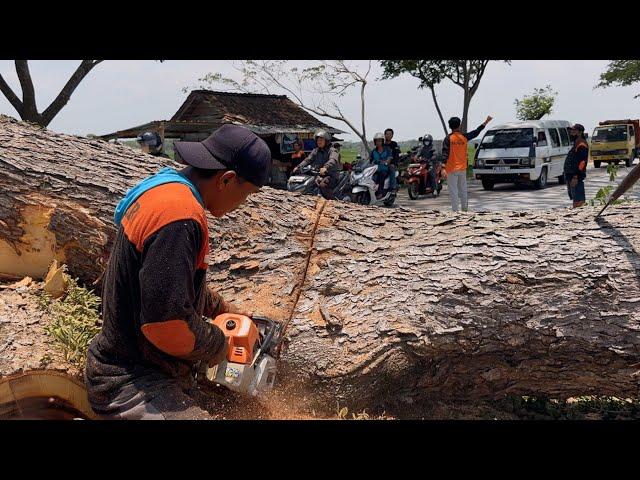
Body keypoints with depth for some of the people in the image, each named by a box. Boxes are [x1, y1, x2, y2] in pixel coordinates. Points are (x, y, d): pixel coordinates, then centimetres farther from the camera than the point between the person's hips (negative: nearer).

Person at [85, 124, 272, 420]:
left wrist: (222, 308, 19)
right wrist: (218, 347, -12)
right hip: (132, 386, -10)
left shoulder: (167, 188, 5)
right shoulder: (179, 214, -27)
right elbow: (168, 322, -31)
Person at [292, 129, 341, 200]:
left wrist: (325, 167, -48)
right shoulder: (315, 151, 18)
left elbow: (333, 160, -27)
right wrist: (298, 167, -4)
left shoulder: (332, 151, -7)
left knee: (323, 185, -36)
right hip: (319, 175, 7)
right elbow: (308, 160, 14)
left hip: (331, 175, -7)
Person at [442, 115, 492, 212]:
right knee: (463, 190, 16)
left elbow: (445, 153, -15)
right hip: (462, 168, 4)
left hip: (451, 168, -4)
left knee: (453, 191, -3)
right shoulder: (464, 137, 1)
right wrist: (486, 122, 25)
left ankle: (455, 210, -6)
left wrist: (443, 166, -16)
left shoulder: (448, 138, -10)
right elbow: (476, 132, 15)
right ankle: (465, 208, 24)